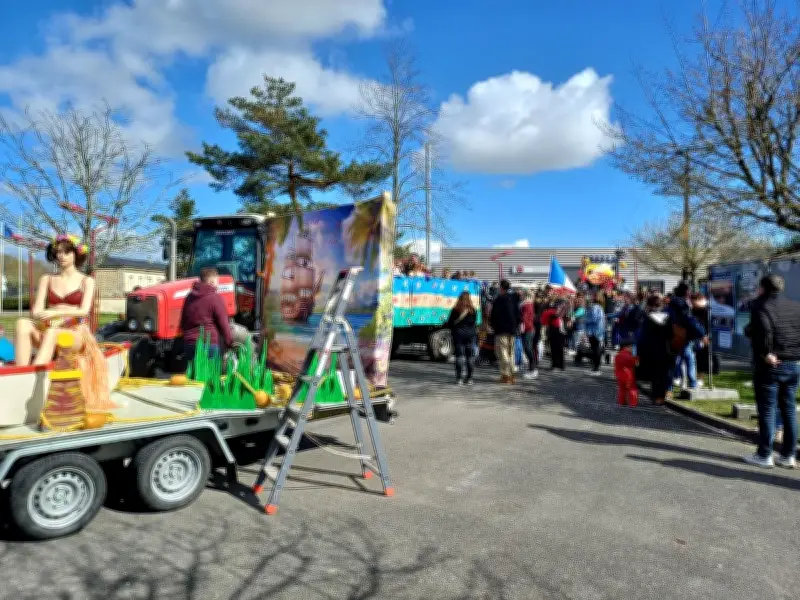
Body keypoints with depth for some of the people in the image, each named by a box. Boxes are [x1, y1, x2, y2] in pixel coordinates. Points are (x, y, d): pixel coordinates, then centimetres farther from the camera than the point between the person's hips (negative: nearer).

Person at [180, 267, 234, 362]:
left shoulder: (189, 297, 11)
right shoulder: (215, 298, -10)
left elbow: (183, 323, 18)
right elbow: (224, 324, -9)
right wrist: (230, 343, 2)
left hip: (189, 343, 7)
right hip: (210, 343, -7)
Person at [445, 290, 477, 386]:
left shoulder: (455, 310, -7)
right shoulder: (473, 310, -2)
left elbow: (450, 323, -3)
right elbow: (474, 323, 3)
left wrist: (445, 324, 18)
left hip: (458, 333, -1)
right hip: (470, 334, 1)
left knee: (459, 355, 1)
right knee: (470, 356, 7)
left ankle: (459, 378, -2)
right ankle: (469, 378, 9)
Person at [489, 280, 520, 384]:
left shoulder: (498, 299, -9)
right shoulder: (514, 299, 10)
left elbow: (494, 315, -10)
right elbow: (518, 314, 13)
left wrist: (494, 326, 3)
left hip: (501, 330, -6)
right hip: (512, 329, 6)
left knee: (502, 352, -4)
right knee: (511, 352, 13)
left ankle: (505, 375, -7)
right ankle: (511, 374, 15)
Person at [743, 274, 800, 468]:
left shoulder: (760, 305, -8)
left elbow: (763, 328, -27)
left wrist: (767, 352, -20)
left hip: (769, 365, -6)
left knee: (767, 410, 0)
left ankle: (764, 455, 6)